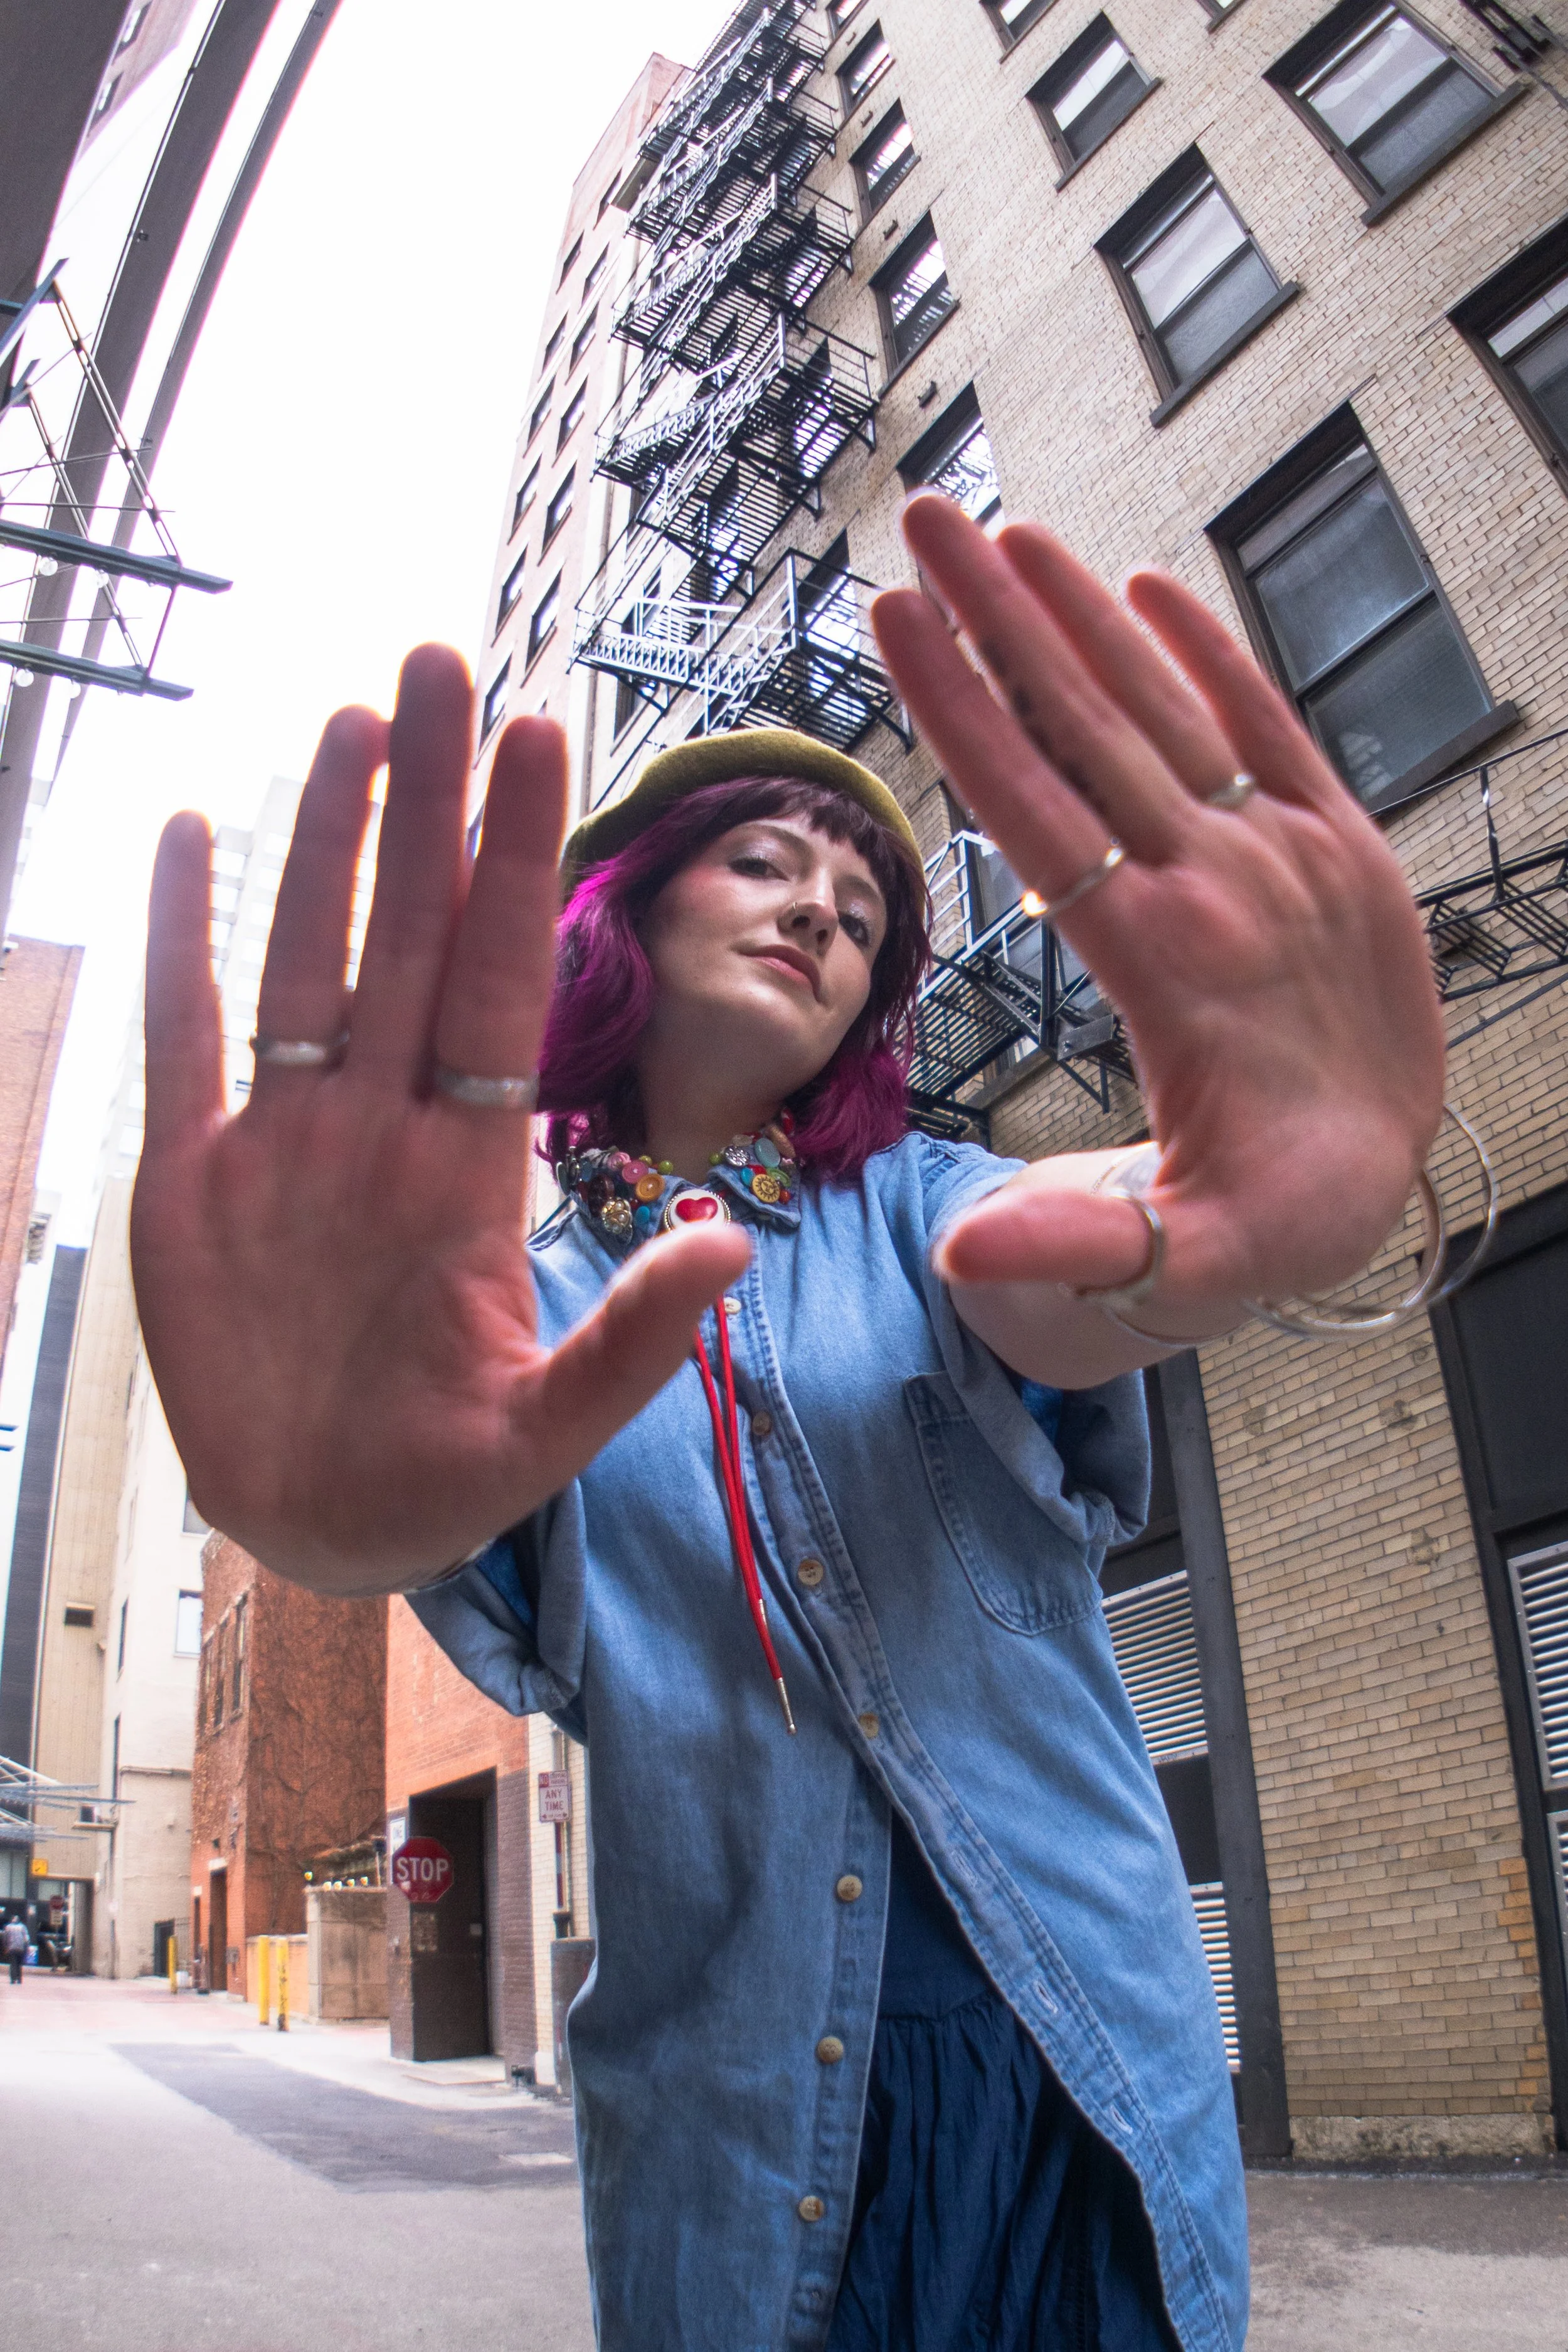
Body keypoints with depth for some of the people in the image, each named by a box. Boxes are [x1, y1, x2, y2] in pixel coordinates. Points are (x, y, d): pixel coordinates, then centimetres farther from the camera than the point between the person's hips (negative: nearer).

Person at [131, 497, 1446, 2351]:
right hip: (728, 2119, -1)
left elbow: (1046, 1287, -22)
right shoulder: (513, 1300, 1)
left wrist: (1272, 1180, -46)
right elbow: (443, 1528, -21)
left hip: (1089, 2088, 1)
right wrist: (325, 1495, -47)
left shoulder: (911, 1212, 2)